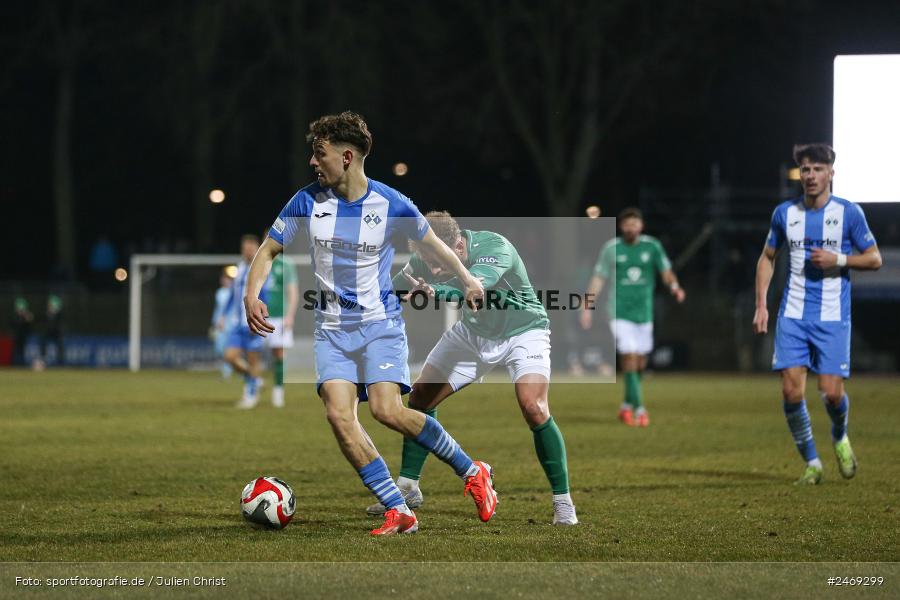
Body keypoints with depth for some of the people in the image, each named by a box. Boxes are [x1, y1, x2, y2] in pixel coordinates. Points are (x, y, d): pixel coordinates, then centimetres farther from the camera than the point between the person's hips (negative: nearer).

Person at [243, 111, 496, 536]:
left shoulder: (391, 205, -9)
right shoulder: (307, 202, -3)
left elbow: (431, 242, 9)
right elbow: (269, 250, 6)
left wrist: (467, 280, 11)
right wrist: (252, 295, -10)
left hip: (380, 321, -3)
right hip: (332, 326, 3)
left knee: (386, 410, -21)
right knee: (338, 413, -17)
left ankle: (472, 472, -1)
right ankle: (398, 512, -12)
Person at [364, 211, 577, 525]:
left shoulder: (494, 248, -35)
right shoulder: (427, 259, -18)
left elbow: (475, 283, -54)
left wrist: (433, 291, -71)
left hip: (523, 331, -5)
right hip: (472, 331, 6)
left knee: (534, 410, -24)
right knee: (420, 396, 0)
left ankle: (563, 502, -10)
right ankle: (407, 487, 17)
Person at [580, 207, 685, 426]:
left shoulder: (652, 246, 2)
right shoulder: (611, 248, -2)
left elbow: (666, 272, 1)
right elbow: (598, 278, 2)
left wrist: (674, 286, -21)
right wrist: (587, 307, -3)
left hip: (644, 311, 3)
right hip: (620, 312, -3)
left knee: (640, 363, 7)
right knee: (629, 358, -14)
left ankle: (627, 405, 26)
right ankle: (639, 409, -13)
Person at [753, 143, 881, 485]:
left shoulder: (848, 213, -2)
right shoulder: (785, 213, 6)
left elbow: (874, 259, 3)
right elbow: (767, 258, 17)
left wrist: (838, 259, -14)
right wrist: (761, 305, 7)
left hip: (832, 318, -2)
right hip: (793, 317, 2)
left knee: (831, 392, -9)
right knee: (791, 391, -9)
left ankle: (840, 437, 26)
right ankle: (811, 463, 8)